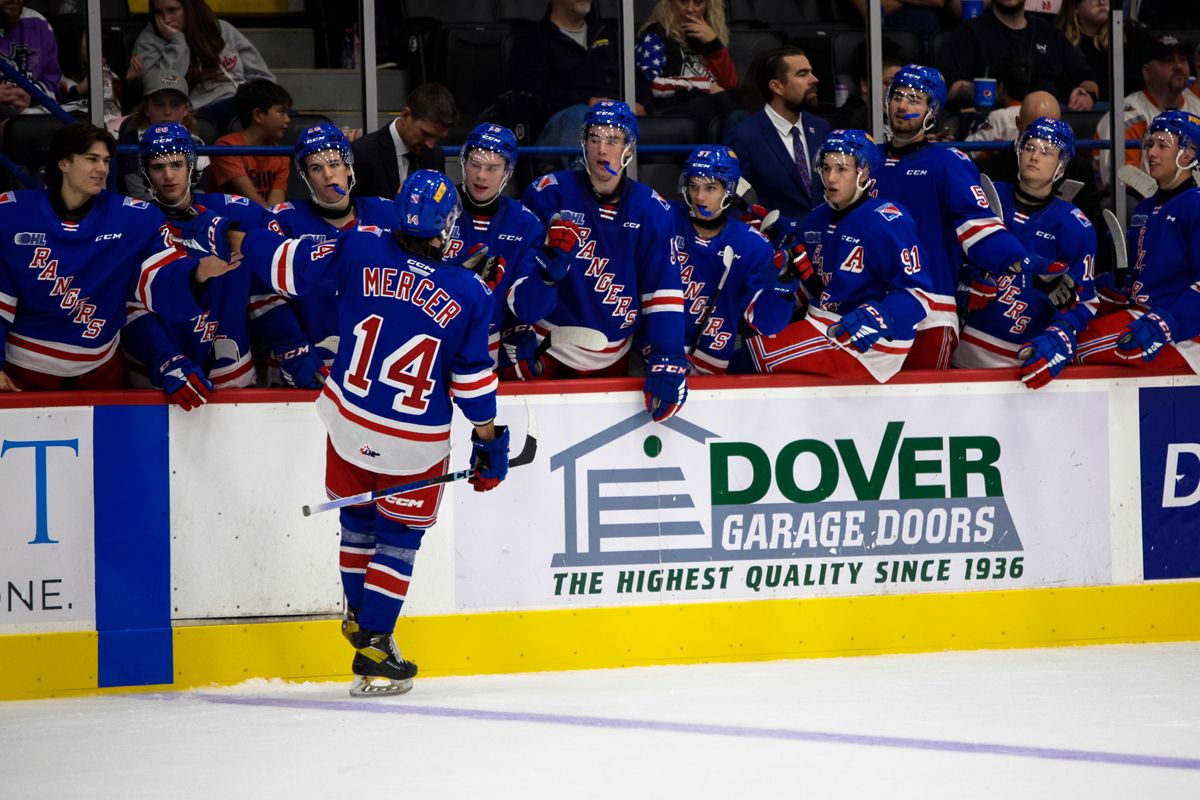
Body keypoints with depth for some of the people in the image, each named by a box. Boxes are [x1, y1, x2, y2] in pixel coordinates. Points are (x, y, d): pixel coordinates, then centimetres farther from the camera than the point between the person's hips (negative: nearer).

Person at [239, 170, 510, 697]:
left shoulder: (360, 249, -11)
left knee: (358, 520, 24)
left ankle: (359, 619, 38)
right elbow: (473, 380, -6)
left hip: (349, 423, 2)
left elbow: (290, 266, -4)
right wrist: (489, 441, 6)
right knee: (398, 537, 11)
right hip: (416, 445, -2)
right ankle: (373, 651, 7)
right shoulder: (469, 294, -11)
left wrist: (243, 241, 15)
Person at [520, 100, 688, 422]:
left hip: (611, 361, 3)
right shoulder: (547, 194, -9)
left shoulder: (651, 211, -2)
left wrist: (667, 361, -12)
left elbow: (663, 289, -5)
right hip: (546, 351, -3)